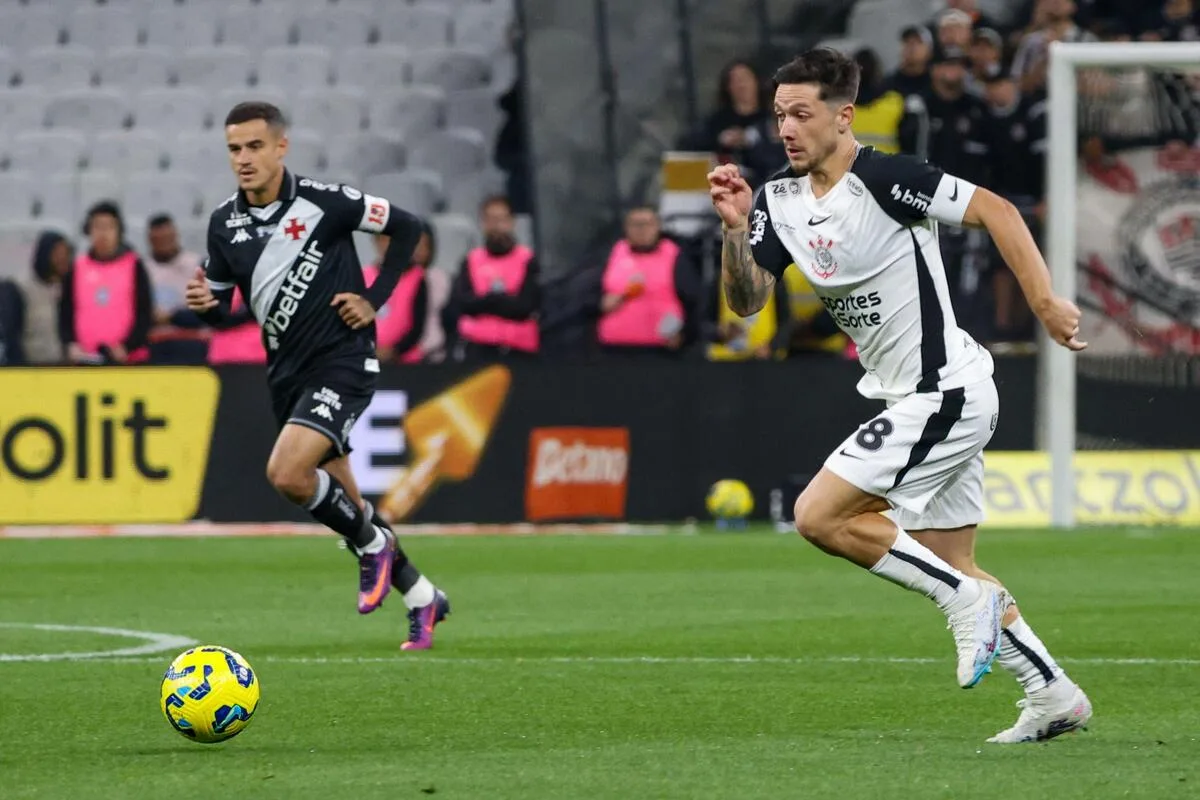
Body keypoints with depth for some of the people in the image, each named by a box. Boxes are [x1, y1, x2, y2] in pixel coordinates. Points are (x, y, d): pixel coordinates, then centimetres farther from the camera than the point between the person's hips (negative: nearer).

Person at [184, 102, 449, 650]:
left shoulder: (322, 201, -13)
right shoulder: (224, 223, 2)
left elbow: (406, 227, -2)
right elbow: (221, 309, 12)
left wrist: (375, 298, -7)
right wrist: (203, 303, -12)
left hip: (341, 362, -7)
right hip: (287, 374, 7)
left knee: (285, 473, -26)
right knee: (343, 504, 12)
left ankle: (371, 544, -1)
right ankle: (422, 598, 30)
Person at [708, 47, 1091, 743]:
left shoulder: (883, 178, -18)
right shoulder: (780, 199, 7)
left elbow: (996, 211, -19)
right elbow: (747, 300, 3)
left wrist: (1046, 303, -24)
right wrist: (736, 229, -14)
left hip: (943, 393, -9)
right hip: (914, 399, 9)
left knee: (819, 516, -13)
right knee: (952, 565, 13)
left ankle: (968, 600, -5)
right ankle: (1054, 693, 20)